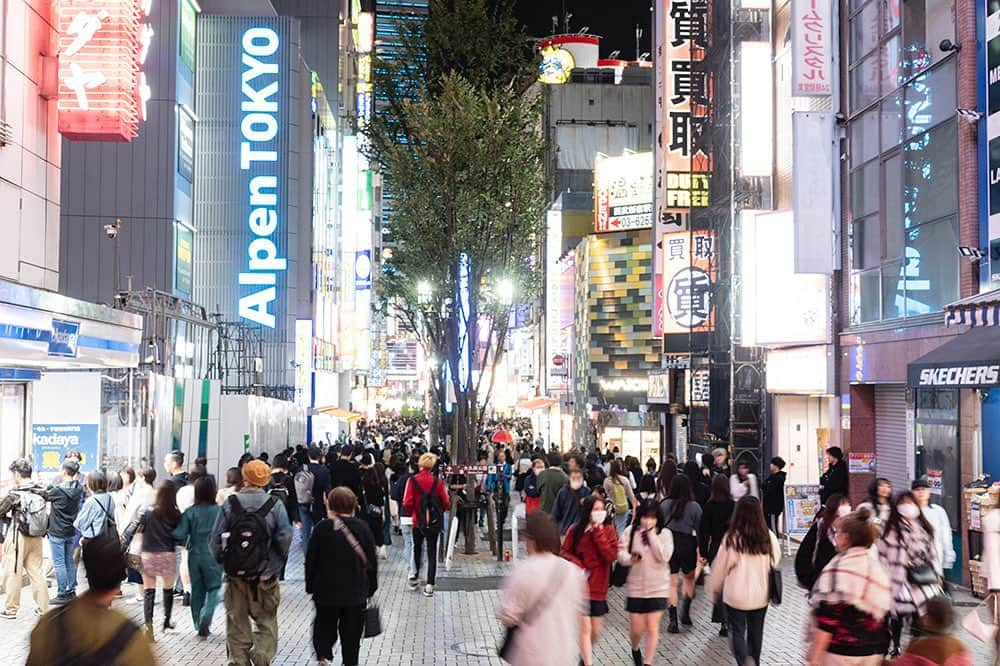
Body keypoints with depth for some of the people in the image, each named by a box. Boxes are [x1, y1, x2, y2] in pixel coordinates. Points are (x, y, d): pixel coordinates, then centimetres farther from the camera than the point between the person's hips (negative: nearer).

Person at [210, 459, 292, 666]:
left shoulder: (229, 504, -4)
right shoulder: (275, 505, -5)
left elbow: (216, 538, -3)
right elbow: (285, 538, -11)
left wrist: (221, 560, 12)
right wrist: (277, 564, 2)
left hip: (235, 574, 1)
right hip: (266, 575, -1)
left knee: (237, 622, 13)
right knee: (267, 620, 9)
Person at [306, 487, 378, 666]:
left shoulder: (321, 528, -8)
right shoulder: (362, 527, -5)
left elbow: (311, 560, -4)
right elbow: (371, 561, 0)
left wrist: (310, 586, 8)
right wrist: (371, 587, 11)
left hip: (326, 590, -1)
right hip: (356, 591, 1)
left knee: (325, 626, 14)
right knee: (352, 632, 11)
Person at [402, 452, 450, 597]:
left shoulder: (413, 481, -12)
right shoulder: (437, 482, -8)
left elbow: (407, 503, -15)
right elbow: (446, 502, -6)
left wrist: (412, 513, 6)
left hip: (418, 520, 0)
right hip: (434, 521, 0)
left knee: (417, 548, 22)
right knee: (432, 551, 5)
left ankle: (415, 578, 30)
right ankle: (429, 585, -3)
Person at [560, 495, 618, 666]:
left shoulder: (609, 530, -2)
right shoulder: (576, 530, -4)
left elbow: (611, 555, -13)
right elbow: (564, 552, 2)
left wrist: (598, 533, -17)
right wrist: (578, 566, -14)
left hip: (598, 588, 2)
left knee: (596, 631, 12)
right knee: (585, 629, -8)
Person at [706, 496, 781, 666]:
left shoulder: (732, 538, -17)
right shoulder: (769, 537, -10)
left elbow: (720, 566, -6)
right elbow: (775, 562, 6)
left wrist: (712, 588, 10)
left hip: (736, 596, -3)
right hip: (761, 594, 3)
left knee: (738, 632, 8)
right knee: (756, 631, 20)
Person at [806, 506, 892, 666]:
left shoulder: (838, 568, -15)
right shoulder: (877, 569, 9)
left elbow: (827, 618, -19)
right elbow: (882, 613, 14)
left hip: (840, 652, -7)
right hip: (874, 653, 7)